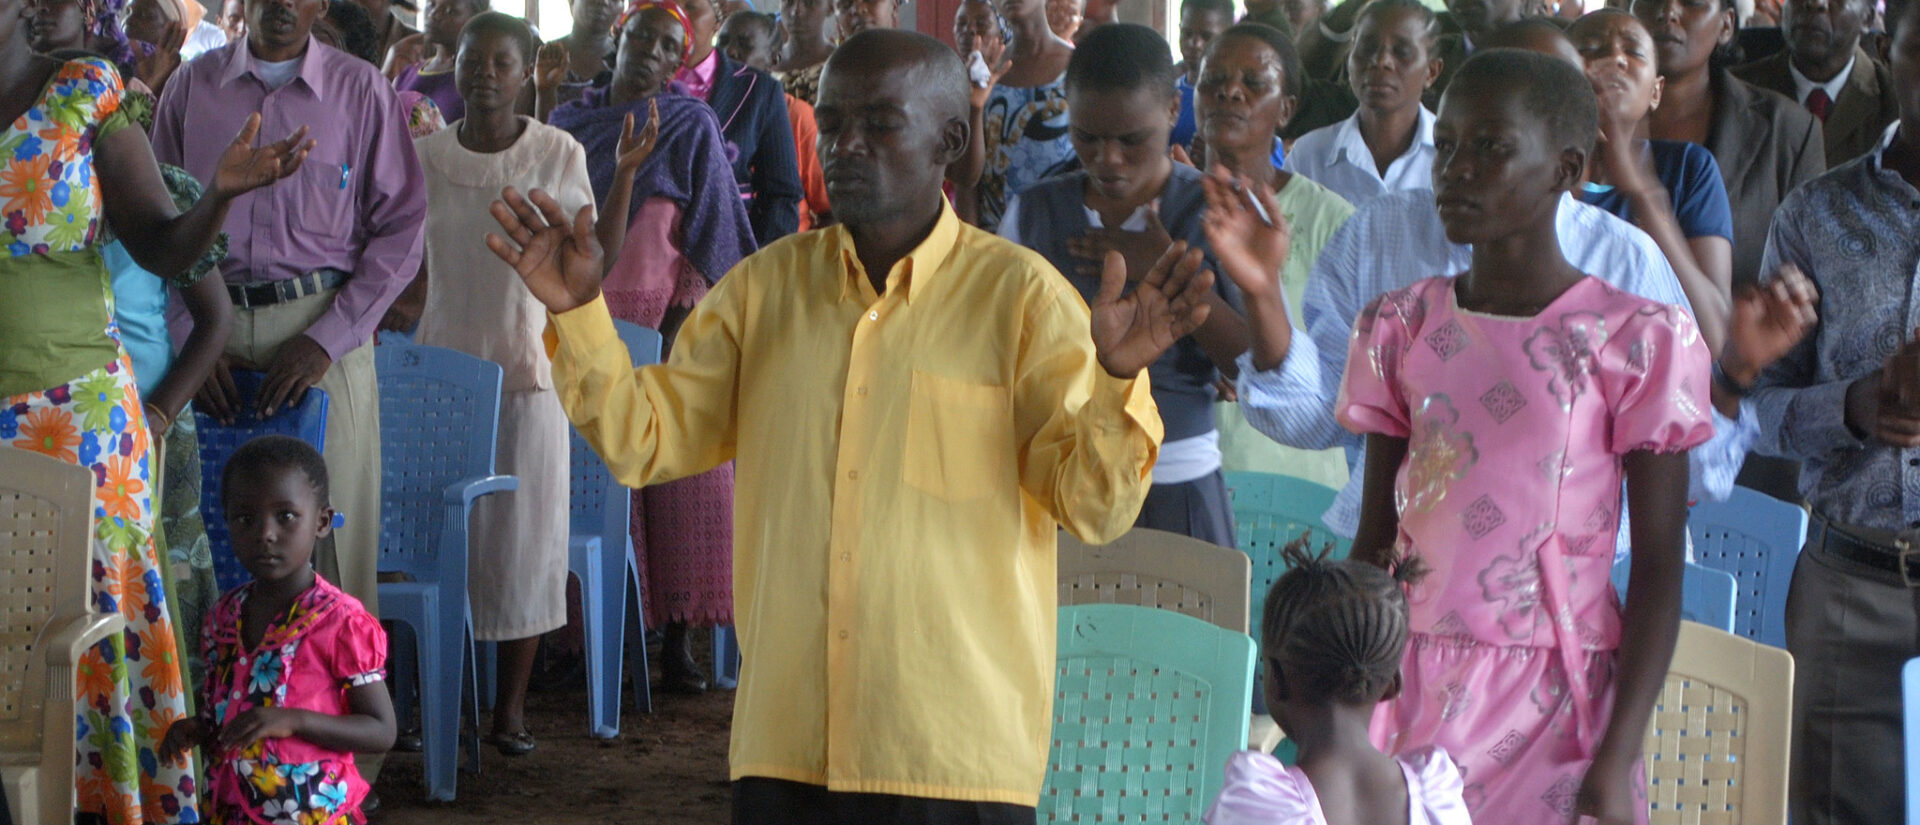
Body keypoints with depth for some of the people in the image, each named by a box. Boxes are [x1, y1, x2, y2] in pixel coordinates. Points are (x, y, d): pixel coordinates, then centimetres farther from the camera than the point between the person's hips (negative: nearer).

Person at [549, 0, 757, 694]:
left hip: (662, 318, -3)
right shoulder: (570, 124, 14)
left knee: (681, 470, -6)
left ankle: (676, 636, -1)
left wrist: (685, 312, -12)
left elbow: (710, 230, -1)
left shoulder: (690, 126, 3)